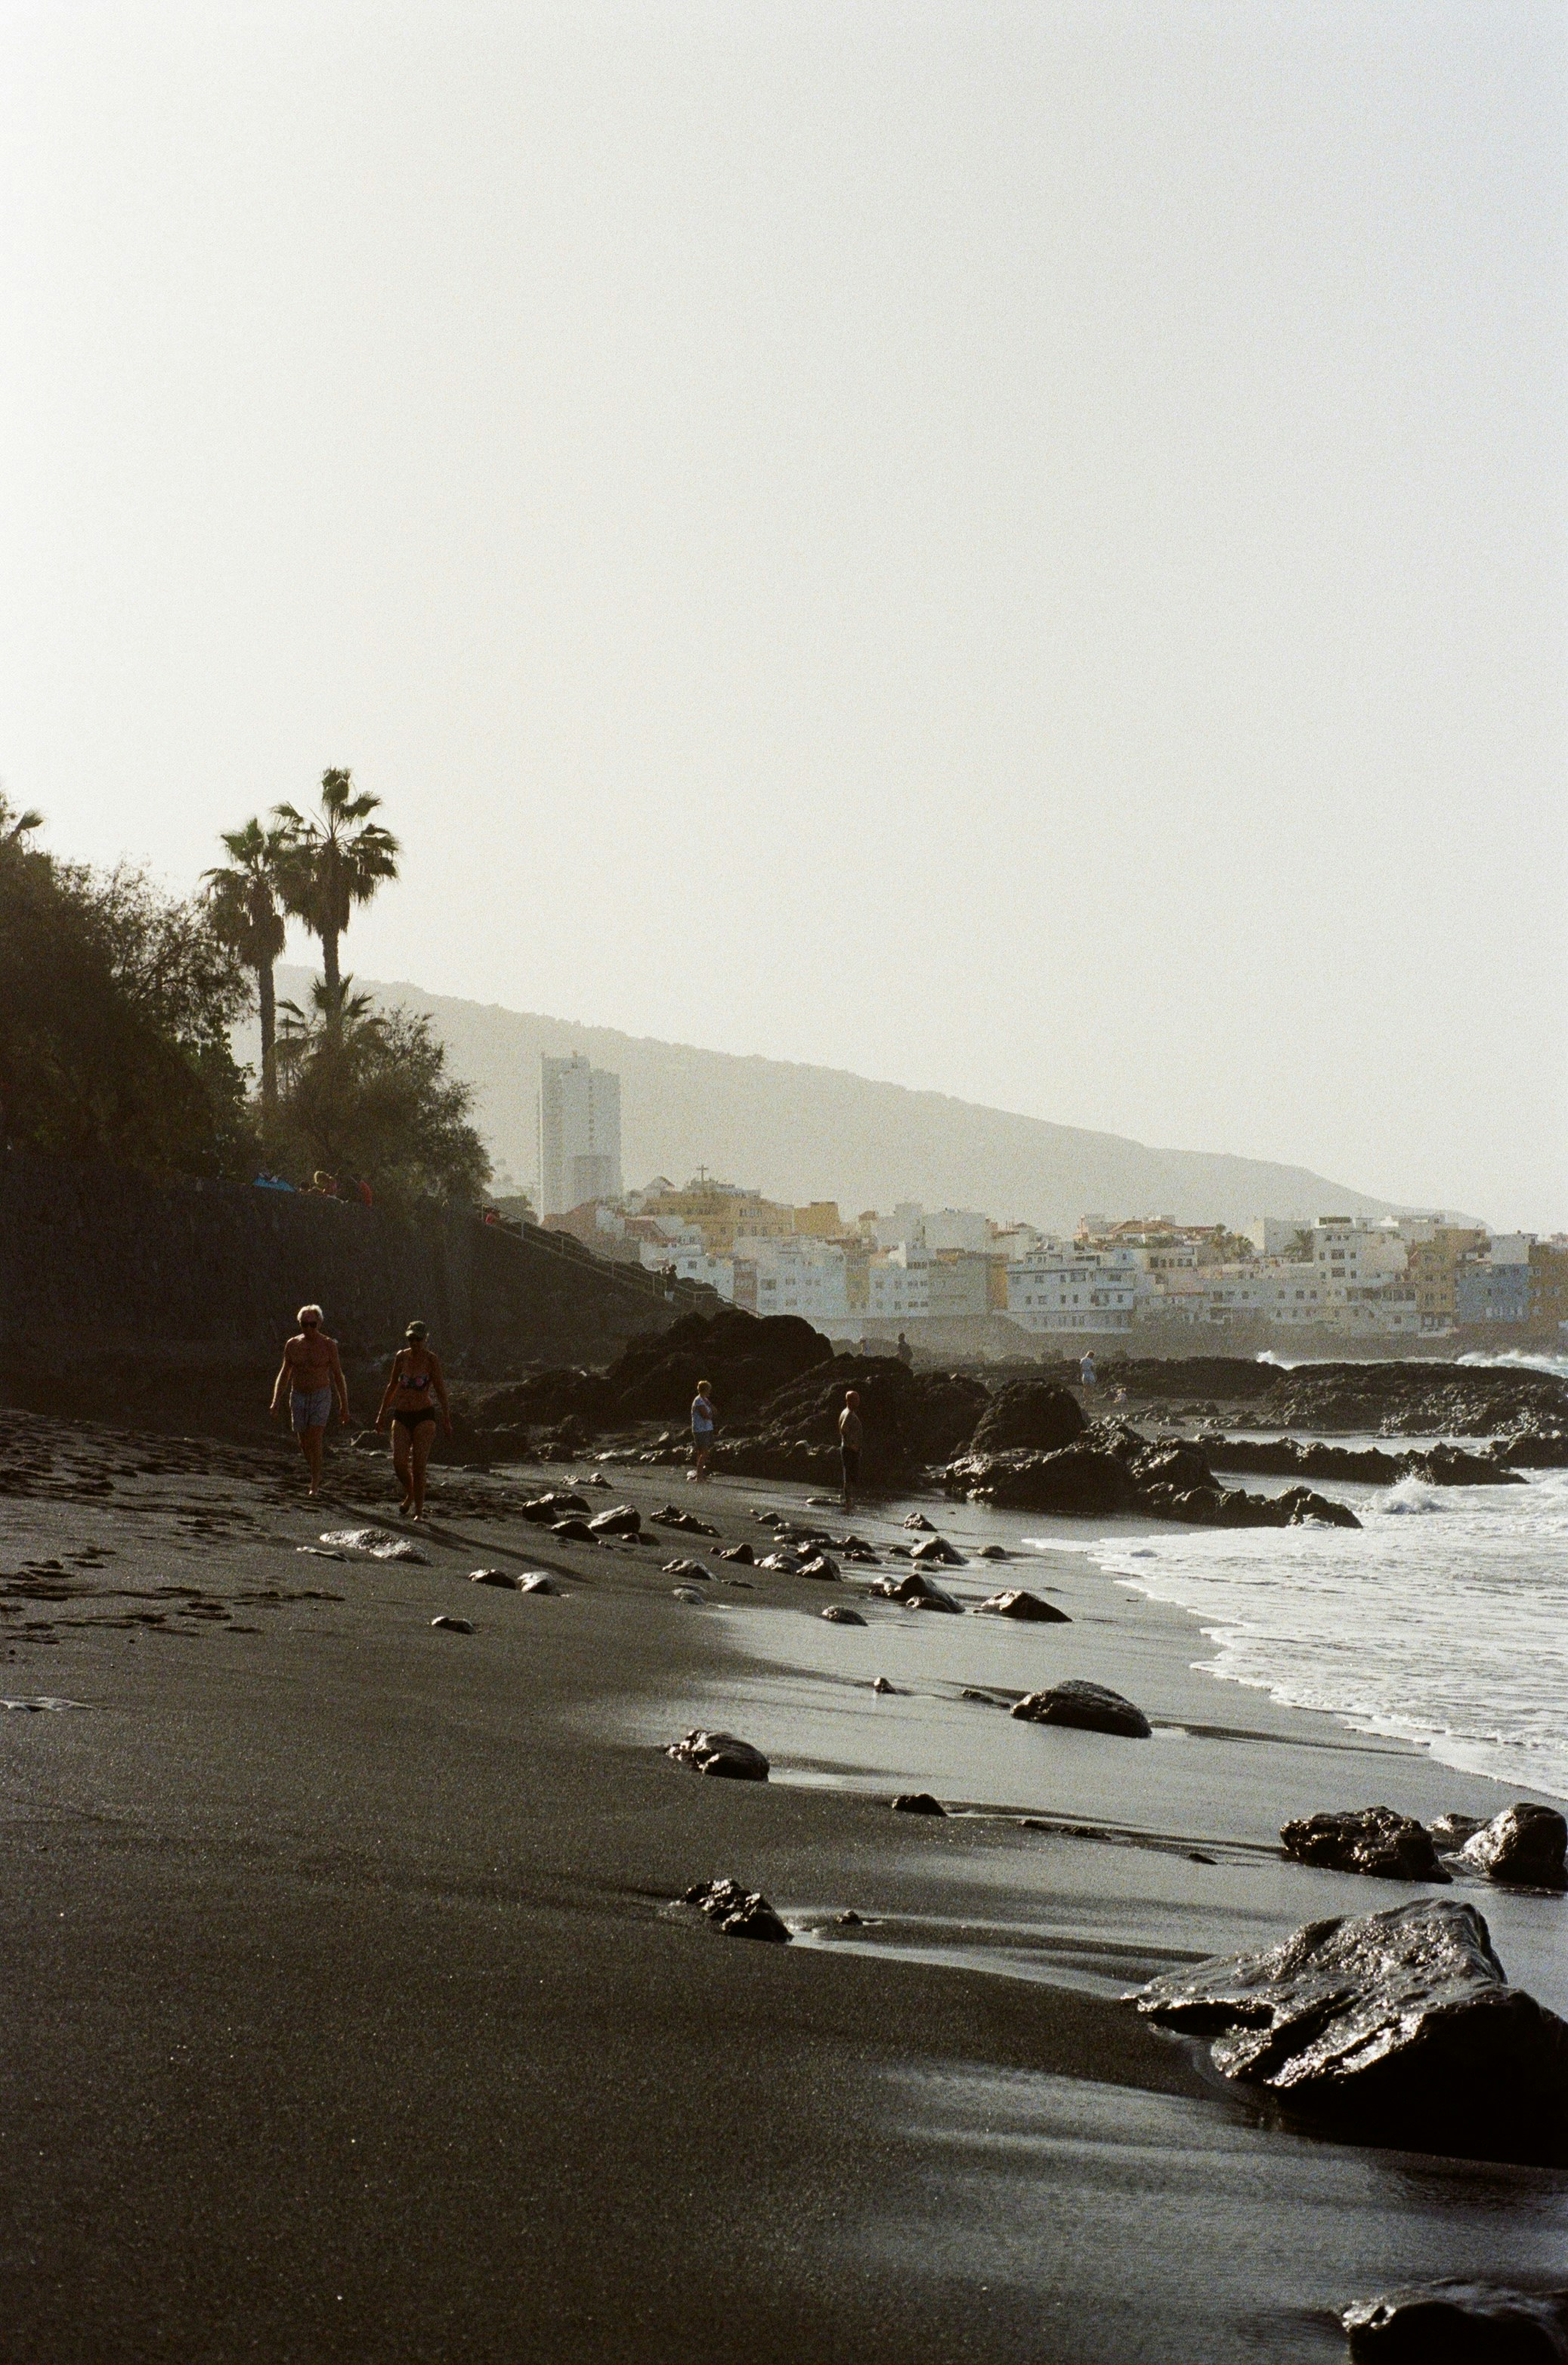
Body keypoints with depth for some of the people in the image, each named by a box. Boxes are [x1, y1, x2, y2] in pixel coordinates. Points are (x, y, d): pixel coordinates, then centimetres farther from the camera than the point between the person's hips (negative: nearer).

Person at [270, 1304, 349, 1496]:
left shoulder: (328, 1345, -7)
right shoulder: (292, 1345, 2)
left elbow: (338, 1376, -2)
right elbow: (284, 1374, 11)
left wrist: (344, 1406, -3)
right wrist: (276, 1401, 3)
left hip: (321, 1397, -4)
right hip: (298, 1397, 4)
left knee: (315, 1441, -14)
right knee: (304, 1443, 9)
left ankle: (314, 1486, -9)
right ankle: (316, 1475, 32)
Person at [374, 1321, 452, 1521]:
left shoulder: (431, 1360, -4)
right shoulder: (401, 1357, 6)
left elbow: (440, 1390, -3)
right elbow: (392, 1386, 17)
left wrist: (446, 1420, -7)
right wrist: (382, 1412, 20)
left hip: (424, 1416, -3)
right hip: (401, 1415, 3)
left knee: (418, 1466, -8)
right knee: (399, 1462, -10)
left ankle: (418, 1510, 1)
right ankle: (409, 1495, 19)